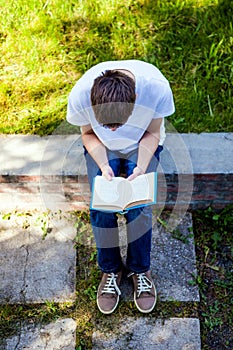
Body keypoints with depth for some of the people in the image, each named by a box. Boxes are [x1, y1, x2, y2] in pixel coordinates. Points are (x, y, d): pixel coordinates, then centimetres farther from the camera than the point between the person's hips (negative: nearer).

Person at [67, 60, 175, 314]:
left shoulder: (157, 88, -34)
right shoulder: (80, 95, -33)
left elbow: (152, 133, -15)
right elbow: (88, 133, -11)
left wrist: (141, 166, -28)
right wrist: (103, 165, -25)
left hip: (141, 145, 0)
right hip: (102, 148, 1)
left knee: (138, 206, -16)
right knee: (101, 208, -14)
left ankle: (140, 269, 9)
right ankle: (110, 270, 10)